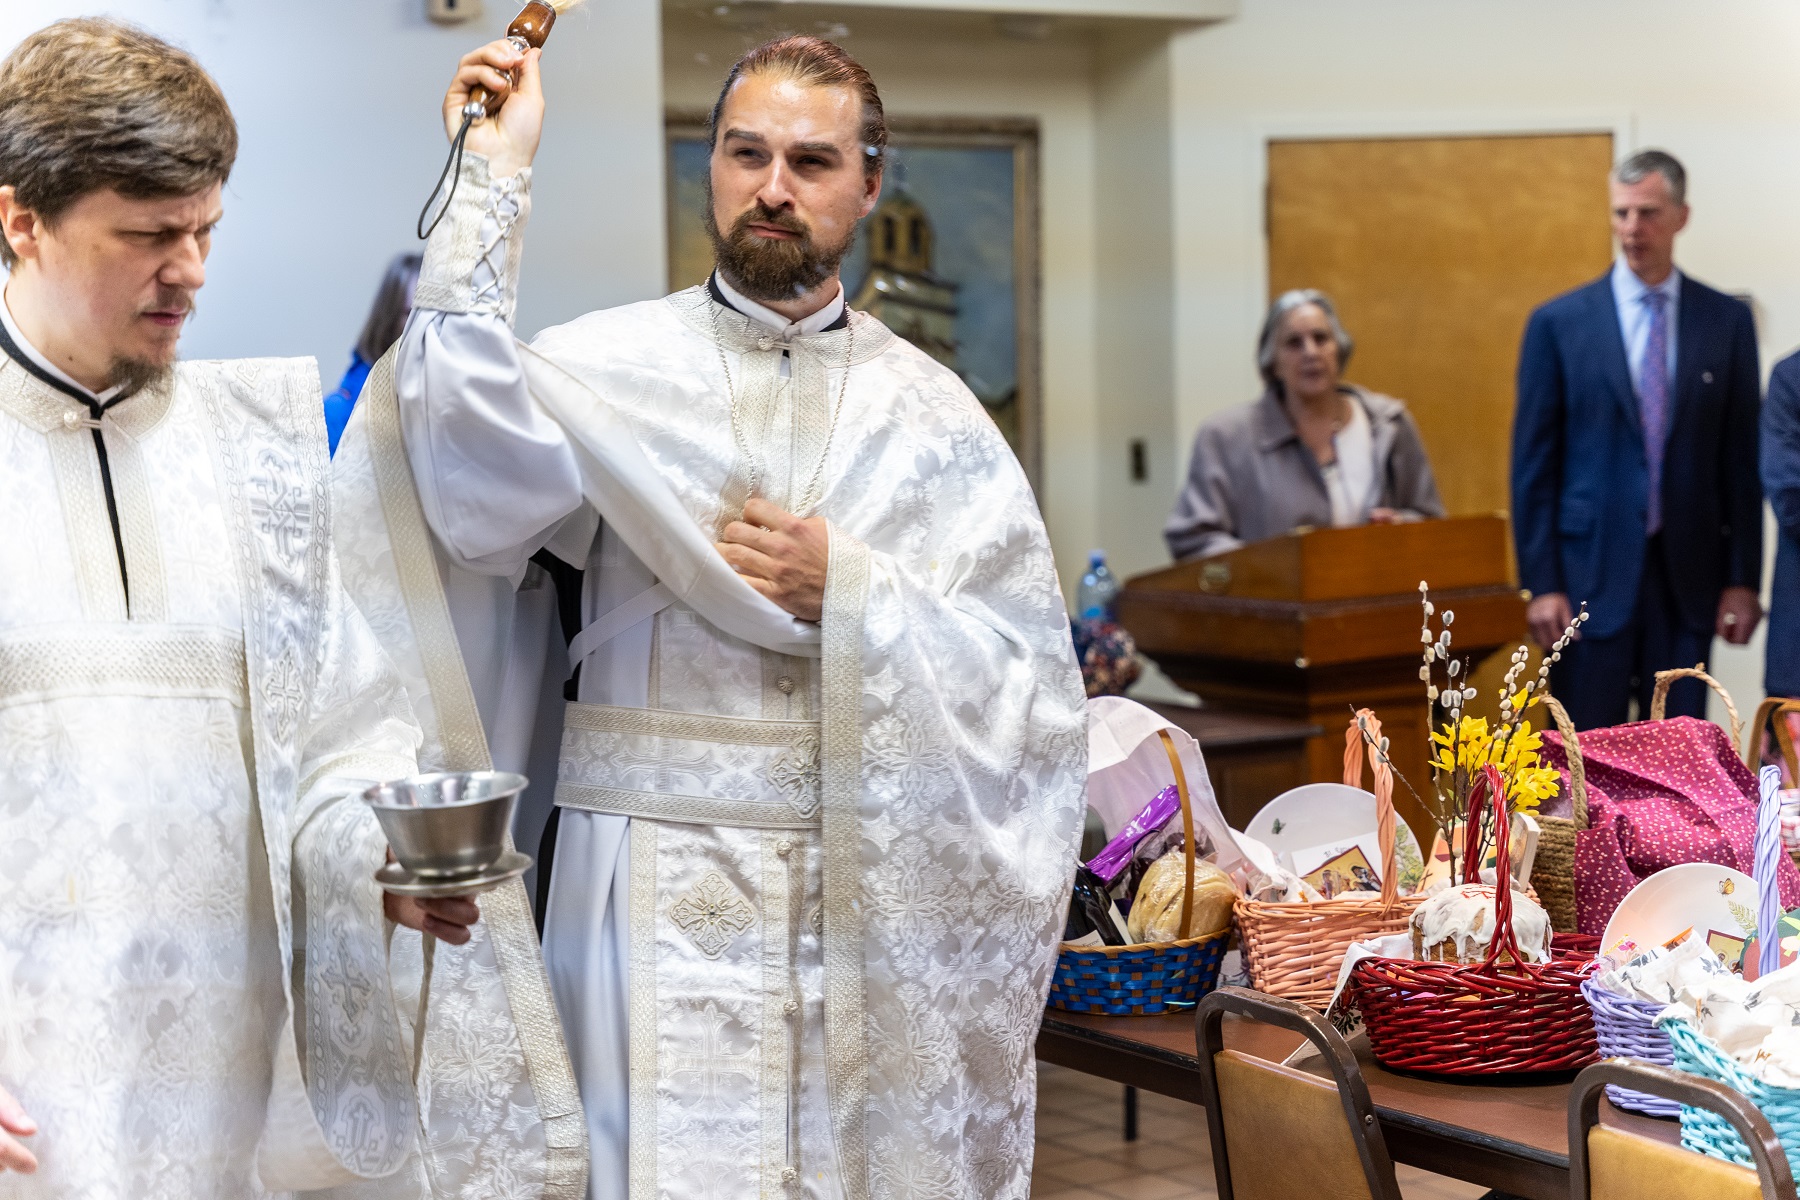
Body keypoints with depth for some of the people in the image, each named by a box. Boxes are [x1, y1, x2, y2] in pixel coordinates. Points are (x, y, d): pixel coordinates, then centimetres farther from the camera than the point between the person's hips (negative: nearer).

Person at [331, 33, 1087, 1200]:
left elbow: (1035, 677, 3)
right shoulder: (611, 369, 0)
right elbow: (476, 459, -22)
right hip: (662, 895, -2)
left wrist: (849, 594, -11)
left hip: (882, 887, 2)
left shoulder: (930, 412, 7)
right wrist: (494, 180, -17)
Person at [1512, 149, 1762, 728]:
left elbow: (1742, 459, 6)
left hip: (1688, 573, 2)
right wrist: (1540, 583, -6)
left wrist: (1743, 578, 2)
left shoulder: (1727, 321, 6)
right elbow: (1533, 463, 0)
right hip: (1592, 570, -2)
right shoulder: (1558, 323, 1)